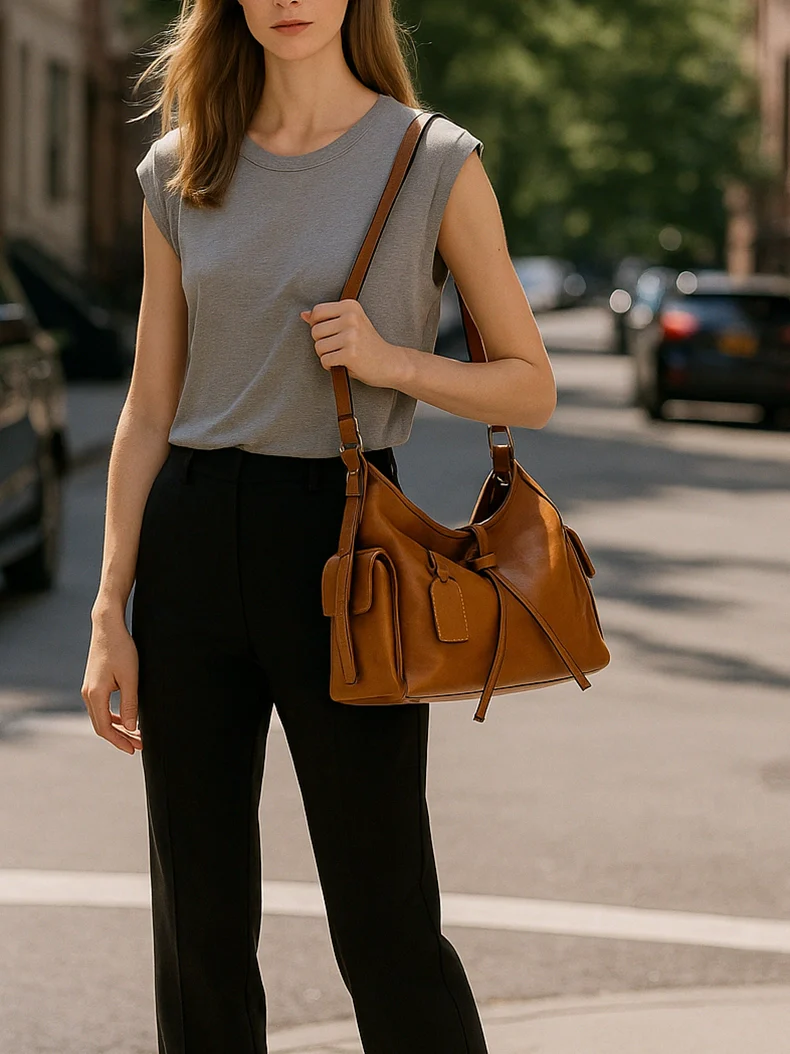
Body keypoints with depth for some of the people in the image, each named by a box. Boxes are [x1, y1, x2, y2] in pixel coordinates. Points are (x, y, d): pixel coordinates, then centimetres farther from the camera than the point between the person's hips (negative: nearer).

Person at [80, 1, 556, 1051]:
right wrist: (111, 614, 3)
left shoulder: (437, 162, -3)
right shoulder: (180, 173, 7)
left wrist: (392, 361, -15)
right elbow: (150, 410, 8)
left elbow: (531, 389, 2)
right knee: (200, 925, 9)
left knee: (383, 926, 0)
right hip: (193, 539, 3)